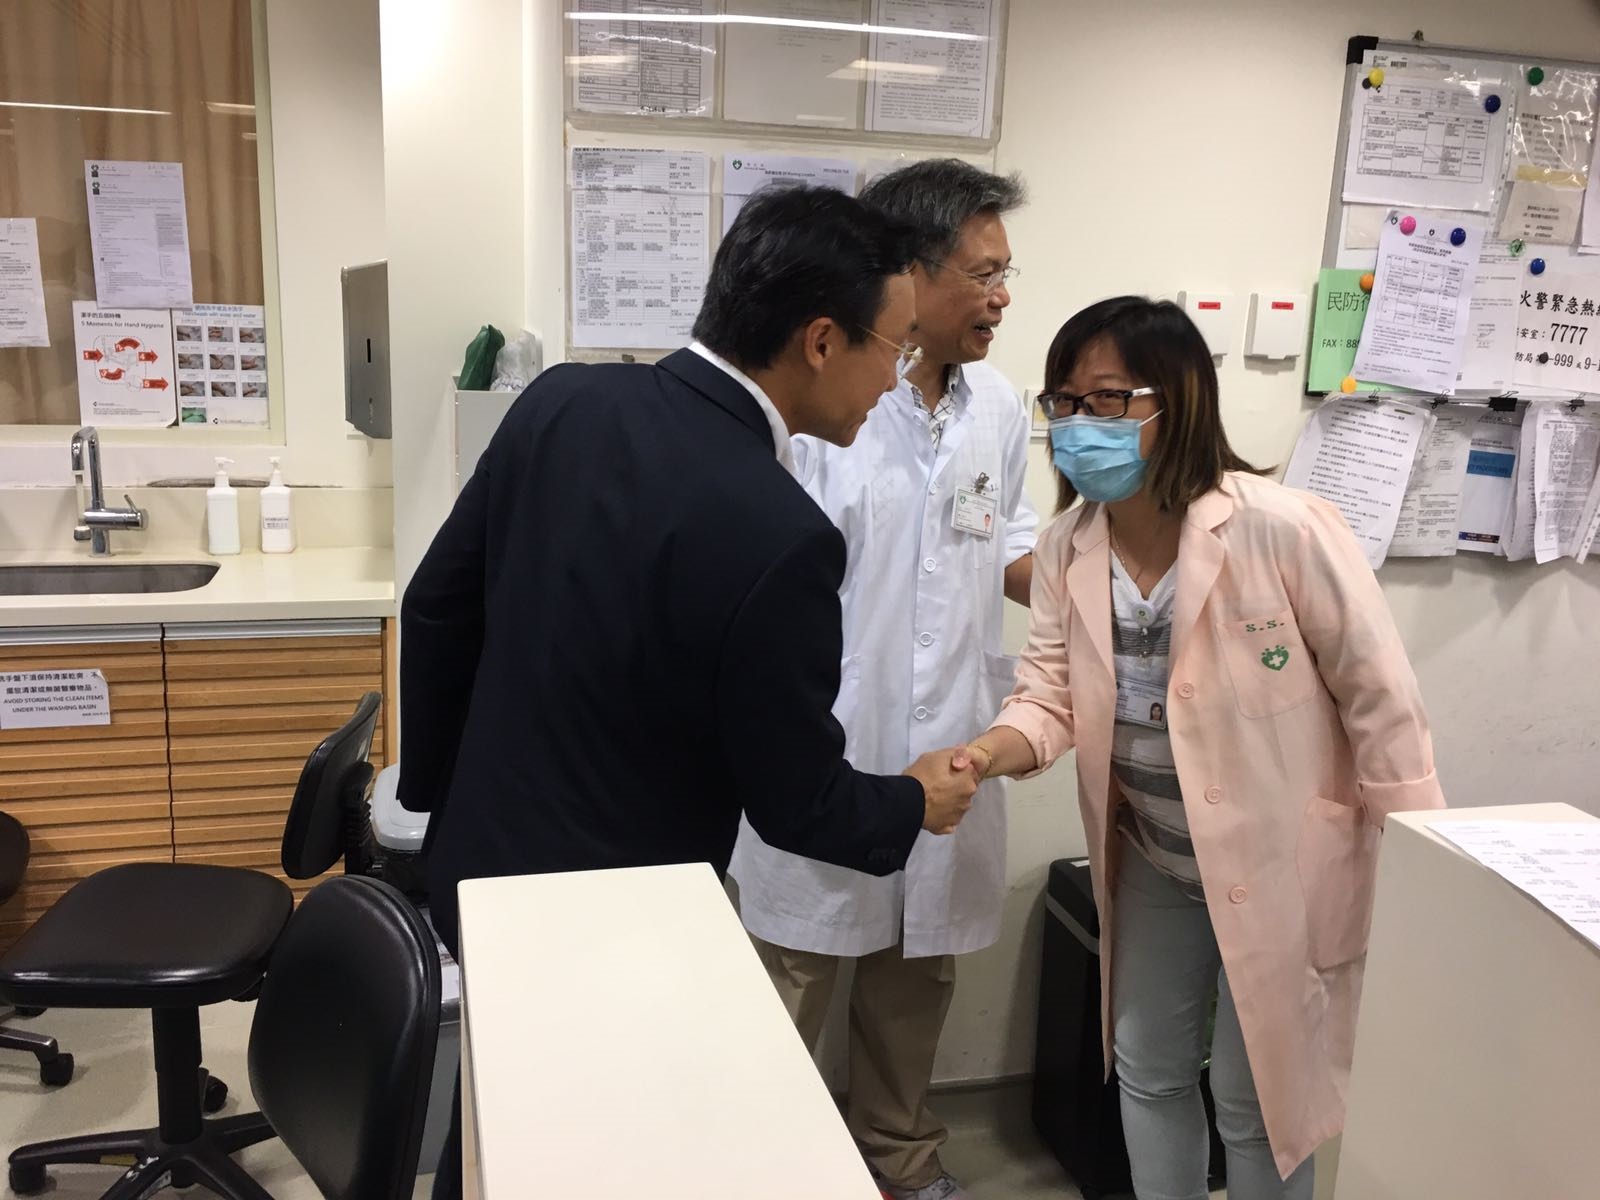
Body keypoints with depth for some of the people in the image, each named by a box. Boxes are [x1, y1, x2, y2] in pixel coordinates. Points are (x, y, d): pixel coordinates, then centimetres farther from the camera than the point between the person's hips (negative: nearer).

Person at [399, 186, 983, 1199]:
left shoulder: (561, 401, -10)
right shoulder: (780, 537, -30)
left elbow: (436, 610, 1)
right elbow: (798, 803, -17)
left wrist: (439, 790, 14)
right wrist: (917, 803, 4)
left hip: (482, 864, 6)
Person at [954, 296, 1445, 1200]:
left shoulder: (1285, 529, -26)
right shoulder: (1067, 549, -8)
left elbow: (1382, 701, -18)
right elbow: (1051, 693, -8)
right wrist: (989, 752, -30)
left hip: (1280, 866, -5)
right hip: (1153, 863, 6)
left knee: (1256, 1102, 10)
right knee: (1148, 1072, 20)